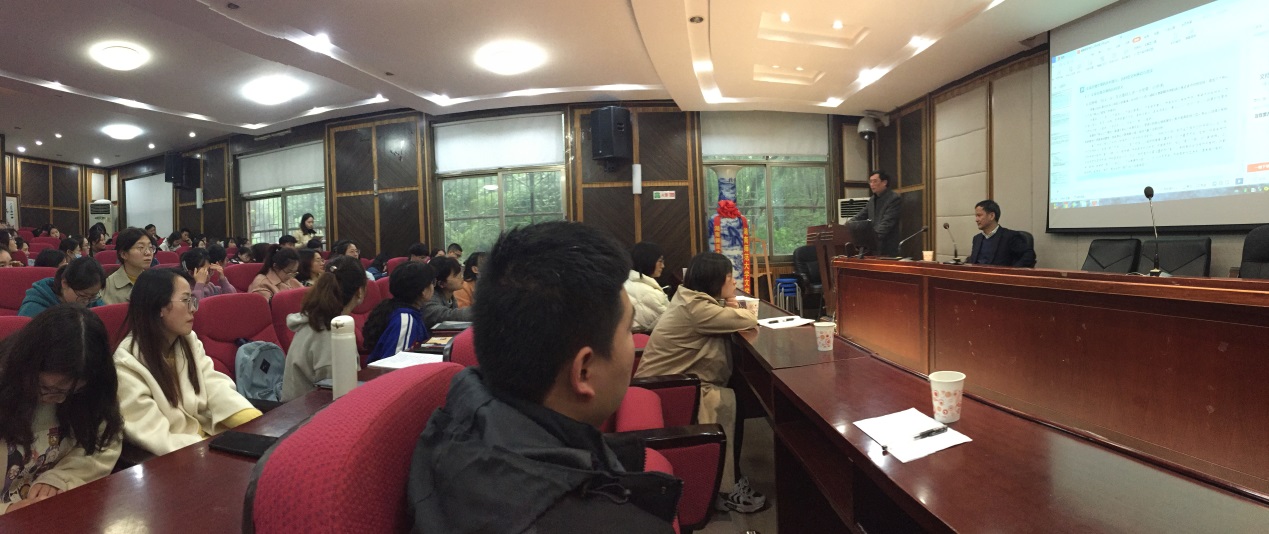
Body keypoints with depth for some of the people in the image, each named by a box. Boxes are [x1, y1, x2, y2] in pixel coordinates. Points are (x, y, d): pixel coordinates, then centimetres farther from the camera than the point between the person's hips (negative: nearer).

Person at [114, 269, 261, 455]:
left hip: (208, 436, 6)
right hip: (173, 457, -6)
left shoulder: (189, 341, 4)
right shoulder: (128, 364, -14)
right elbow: (154, 437, -18)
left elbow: (217, 389, -4)